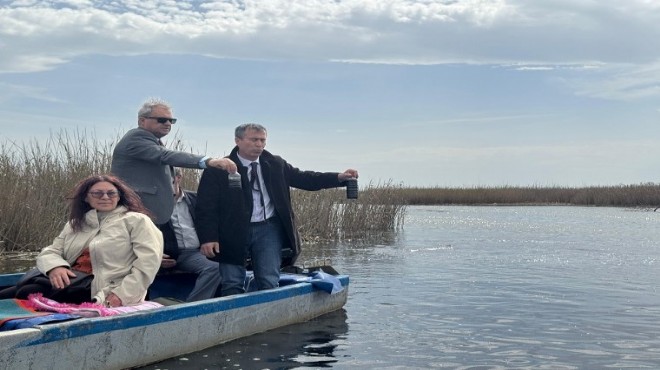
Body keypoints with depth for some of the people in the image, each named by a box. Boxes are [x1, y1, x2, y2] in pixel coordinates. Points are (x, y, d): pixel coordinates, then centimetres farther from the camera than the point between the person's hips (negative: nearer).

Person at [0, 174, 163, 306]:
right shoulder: (75, 223, 24)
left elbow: (148, 262, -7)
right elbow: (50, 251, 15)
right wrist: (55, 267, -11)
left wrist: (122, 294, -20)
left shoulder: (136, 221, 5)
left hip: (100, 291, -6)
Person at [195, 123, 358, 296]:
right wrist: (208, 238, -16)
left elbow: (303, 179, 9)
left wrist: (339, 178, -3)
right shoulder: (217, 170, -3)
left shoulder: (275, 164, 9)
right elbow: (206, 207, -5)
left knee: (269, 282, -1)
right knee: (232, 285, -1)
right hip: (233, 232, -2)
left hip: (268, 230, 3)